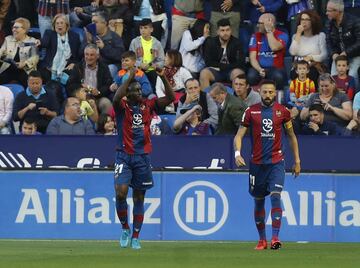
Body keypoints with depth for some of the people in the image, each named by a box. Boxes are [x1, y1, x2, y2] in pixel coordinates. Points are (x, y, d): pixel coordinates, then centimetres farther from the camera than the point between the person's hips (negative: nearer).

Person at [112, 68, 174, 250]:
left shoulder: (147, 105, 5)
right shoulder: (122, 107, -4)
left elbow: (170, 98, -2)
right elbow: (116, 98, -28)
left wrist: (163, 77, -13)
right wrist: (130, 77, -26)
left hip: (143, 158, 3)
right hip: (124, 157, -3)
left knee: (139, 198, 6)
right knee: (121, 192, -18)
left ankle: (135, 237, 13)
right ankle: (125, 228, 4)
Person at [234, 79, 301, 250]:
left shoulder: (282, 111, 3)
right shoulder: (251, 111, 2)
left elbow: (292, 136, 13)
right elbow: (239, 135, 1)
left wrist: (297, 161, 12)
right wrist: (237, 153, -18)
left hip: (276, 162, -1)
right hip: (257, 162, 1)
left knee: (275, 196, -17)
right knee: (259, 201, 8)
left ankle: (275, 238, -20)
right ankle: (262, 240, 20)